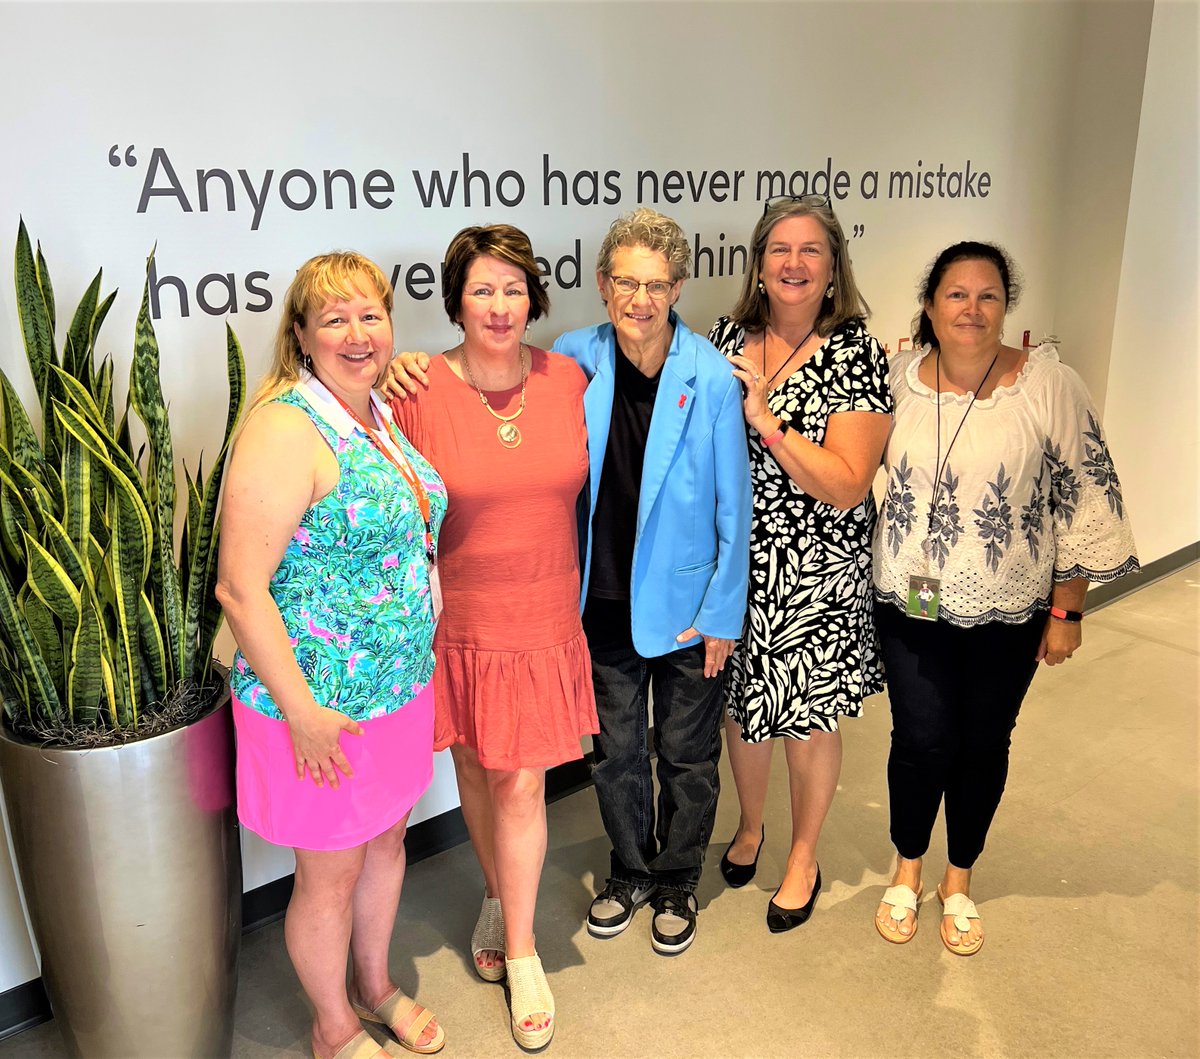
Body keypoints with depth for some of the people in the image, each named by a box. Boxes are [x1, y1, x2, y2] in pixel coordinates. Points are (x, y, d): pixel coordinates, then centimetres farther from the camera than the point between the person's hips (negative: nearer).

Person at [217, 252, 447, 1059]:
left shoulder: (383, 414, 5)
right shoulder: (285, 430, -21)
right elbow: (241, 588, -23)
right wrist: (300, 709, -20)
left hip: (401, 684, 8)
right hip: (323, 703, -7)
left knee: (387, 841, 24)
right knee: (332, 873, 13)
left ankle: (376, 984, 49)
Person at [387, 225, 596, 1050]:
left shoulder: (568, 380, -4)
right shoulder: (419, 391, -11)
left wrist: (582, 590, 10)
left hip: (545, 618, 1)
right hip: (458, 621, 0)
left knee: (522, 784, 6)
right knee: (476, 766, 17)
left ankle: (520, 952, 26)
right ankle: (499, 897, 44)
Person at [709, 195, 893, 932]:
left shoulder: (855, 354, -12)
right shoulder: (730, 338, 2)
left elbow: (847, 487, -20)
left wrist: (764, 415, -24)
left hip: (817, 573, -4)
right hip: (736, 559, 4)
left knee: (810, 719, 10)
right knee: (742, 704, 18)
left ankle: (804, 858, 36)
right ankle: (750, 827, 46)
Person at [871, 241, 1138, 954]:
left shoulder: (1050, 385, -12)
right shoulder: (897, 377, -5)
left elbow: (1086, 500, -6)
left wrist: (1067, 610, -4)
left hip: (1009, 613, 0)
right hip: (912, 604, 1)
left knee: (984, 744, 13)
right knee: (921, 742, 4)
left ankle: (960, 877, 37)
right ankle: (908, 868, 32)